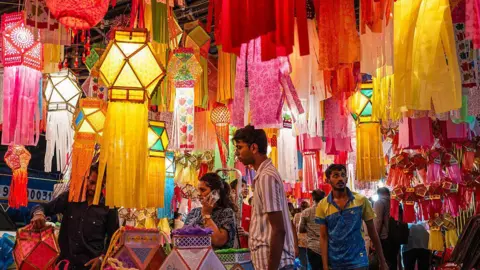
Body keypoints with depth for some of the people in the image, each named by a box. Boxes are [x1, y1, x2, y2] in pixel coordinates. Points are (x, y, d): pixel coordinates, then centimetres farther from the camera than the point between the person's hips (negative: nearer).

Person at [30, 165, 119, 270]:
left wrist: (102, 258, -11)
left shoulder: (109, 208, -4)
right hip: (64, 262, 2)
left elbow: (114, 239, 2)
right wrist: (38, 213, -17)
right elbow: (44, 207, 5)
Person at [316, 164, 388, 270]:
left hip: (358, 261, -1)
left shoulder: (361, 200, -4)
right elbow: (323, 237, -2)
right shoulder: (322, 206, -4)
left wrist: (382, 261, 5)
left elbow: (372, 232, 2)